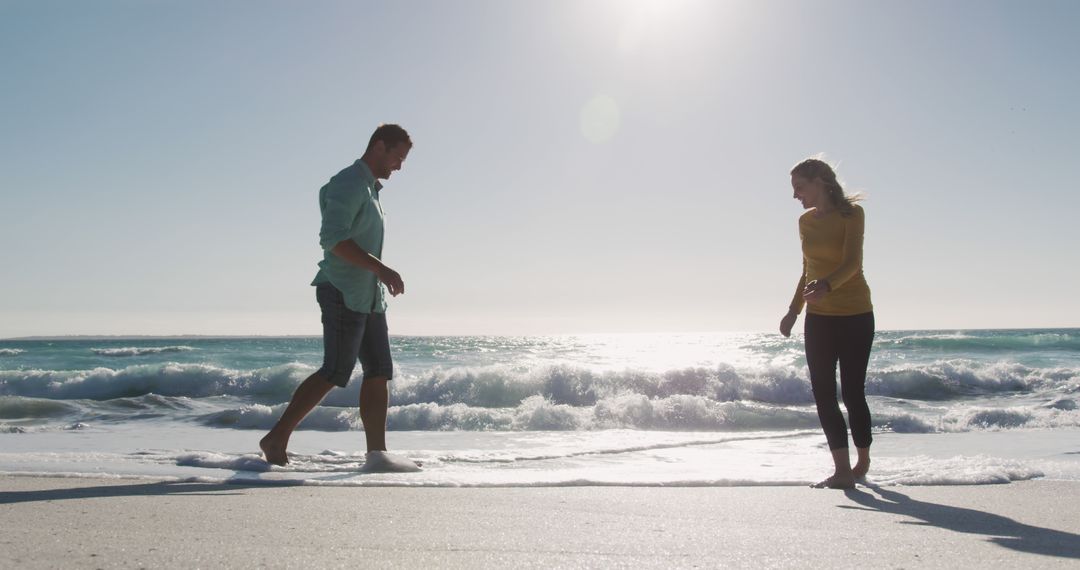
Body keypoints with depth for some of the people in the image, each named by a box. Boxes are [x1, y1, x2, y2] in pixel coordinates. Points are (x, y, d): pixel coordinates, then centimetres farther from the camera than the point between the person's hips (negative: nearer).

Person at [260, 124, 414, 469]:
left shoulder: (370, 189, 21)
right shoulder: (348, 184, -9)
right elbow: (333, 238, -22)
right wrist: (381, 268, -25)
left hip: (368, 297, 10)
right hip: (344, 294, -9)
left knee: (379, 371, 4)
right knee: (335, 373, -7)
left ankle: (376, 452, 5)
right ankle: (277, 439, 4)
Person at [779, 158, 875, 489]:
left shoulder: (852, 213, -9)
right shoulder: (805, 221, 9)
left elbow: (851, 262, -21)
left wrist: (827, 285, -40)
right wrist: (794, 310, 11)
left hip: (855, 315, -6)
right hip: (819, 317, 6)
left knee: (852, 392, -2)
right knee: (823, 393, -1)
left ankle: (863, 462, 18)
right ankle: (843, 470, 1)